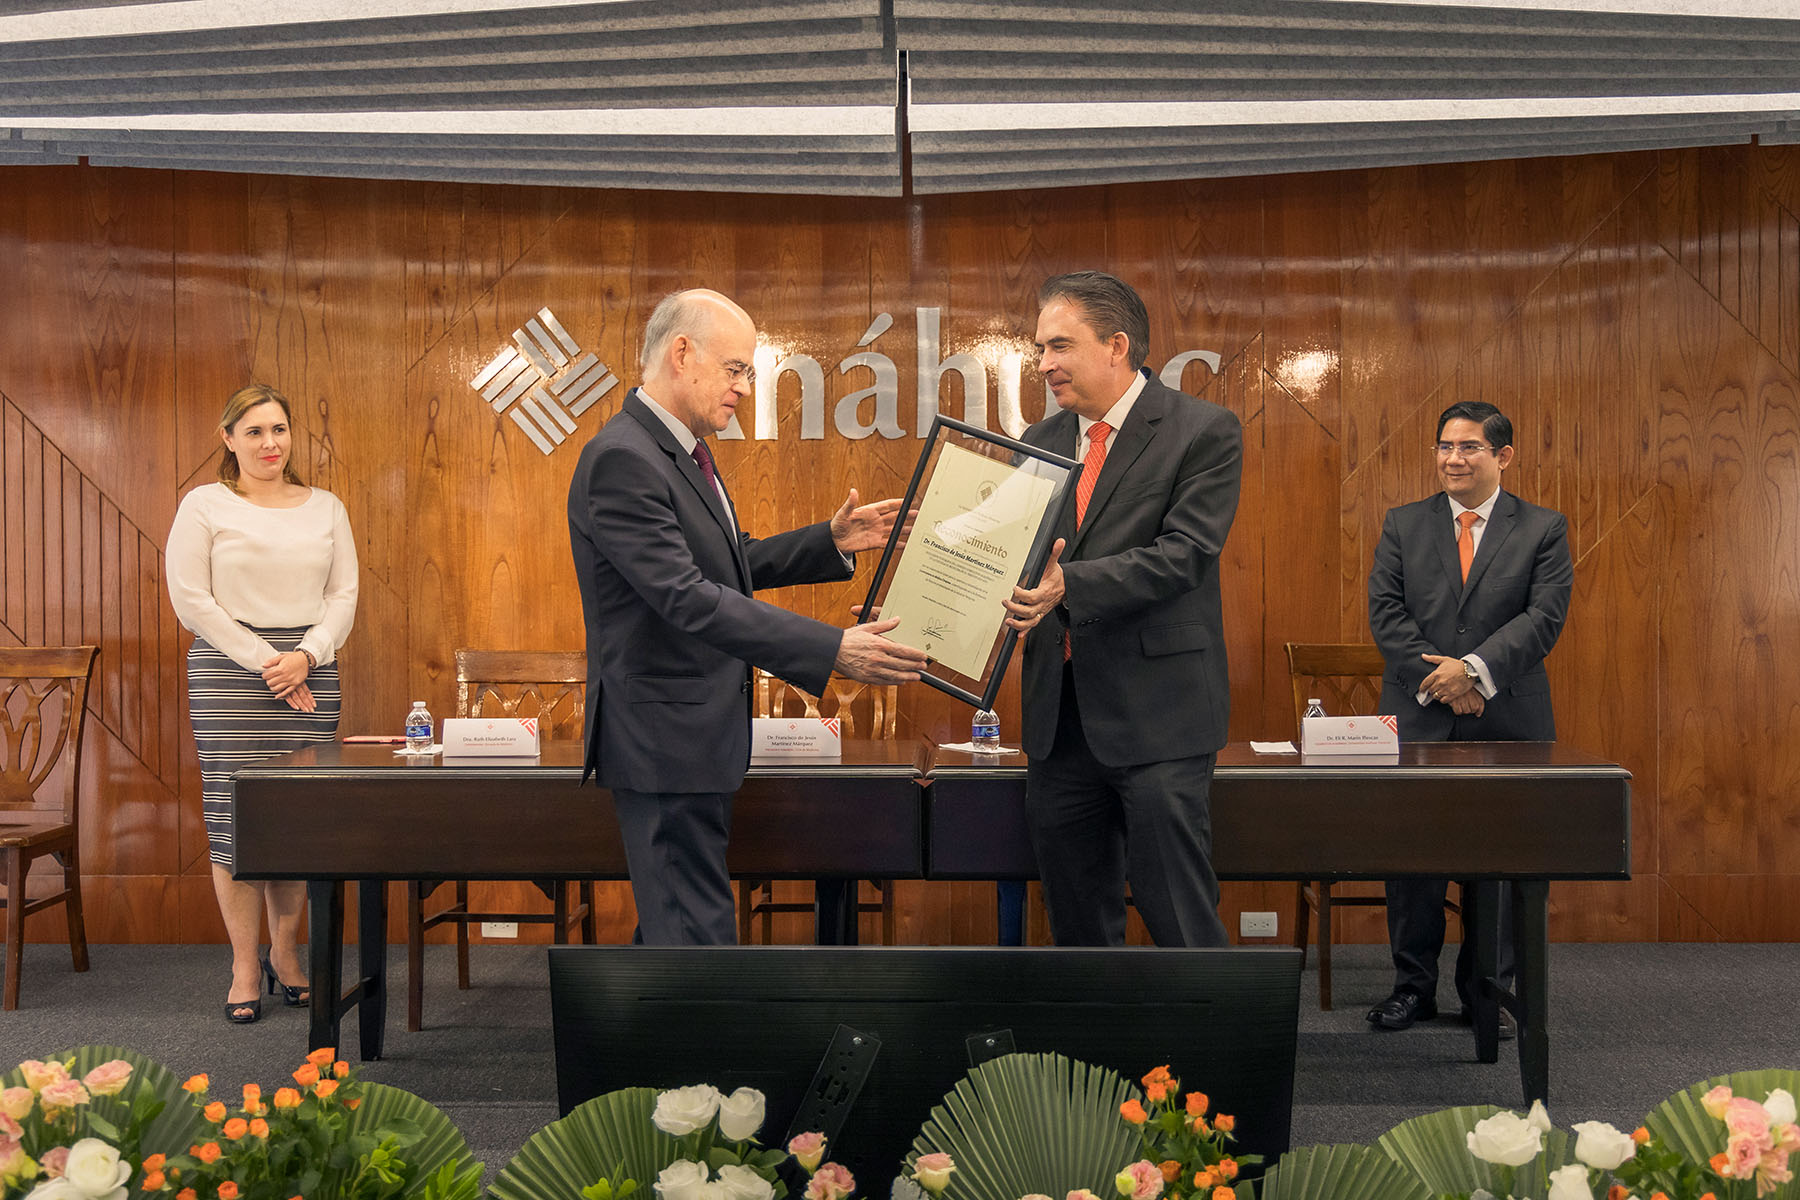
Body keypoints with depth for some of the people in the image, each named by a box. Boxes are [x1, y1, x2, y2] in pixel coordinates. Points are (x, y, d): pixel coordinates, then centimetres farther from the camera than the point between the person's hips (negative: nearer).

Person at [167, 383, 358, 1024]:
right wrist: (262, 659, -9)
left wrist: (306, 655, -6)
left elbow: (344, 595, 10)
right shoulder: (204, 505, 3)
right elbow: (190, 598, -4)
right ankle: (245, 967, 5)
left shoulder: (326, 508, 13)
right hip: (228, 671, -3)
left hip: (310, 672, 3)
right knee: (235, 817, -4)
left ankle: (284, 951, 16)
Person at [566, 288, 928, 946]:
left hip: (697, 734, 10)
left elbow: (731, 563, 23)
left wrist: (830, 541, 9)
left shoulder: (679, 447, 13)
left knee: (672, 923, 18)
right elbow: (687, 599, -28)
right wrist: (832, 650, -31)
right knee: (696, 933, -6)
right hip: (665, 740, -10)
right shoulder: (621, 459, -20)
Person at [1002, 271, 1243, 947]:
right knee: (1077, 918, 13)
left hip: (1155, 713, -6)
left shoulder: (1204, 432, -5)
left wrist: (1069, 585, -29)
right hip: (1058, 712, 6)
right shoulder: (1042, 442, 14)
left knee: (1178, 915, -5)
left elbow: (1183, 555, -16)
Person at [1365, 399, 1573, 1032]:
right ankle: (1412, 986, 15)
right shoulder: (1403, 524, 9)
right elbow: (1385, 612, 0)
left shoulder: (1544, 529, 5)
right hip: (1418, 716, 1)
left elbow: (1544, 617, -6)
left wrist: (1475, 669, -18)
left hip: (1507, 720, -1)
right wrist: (1438, 680, -11)